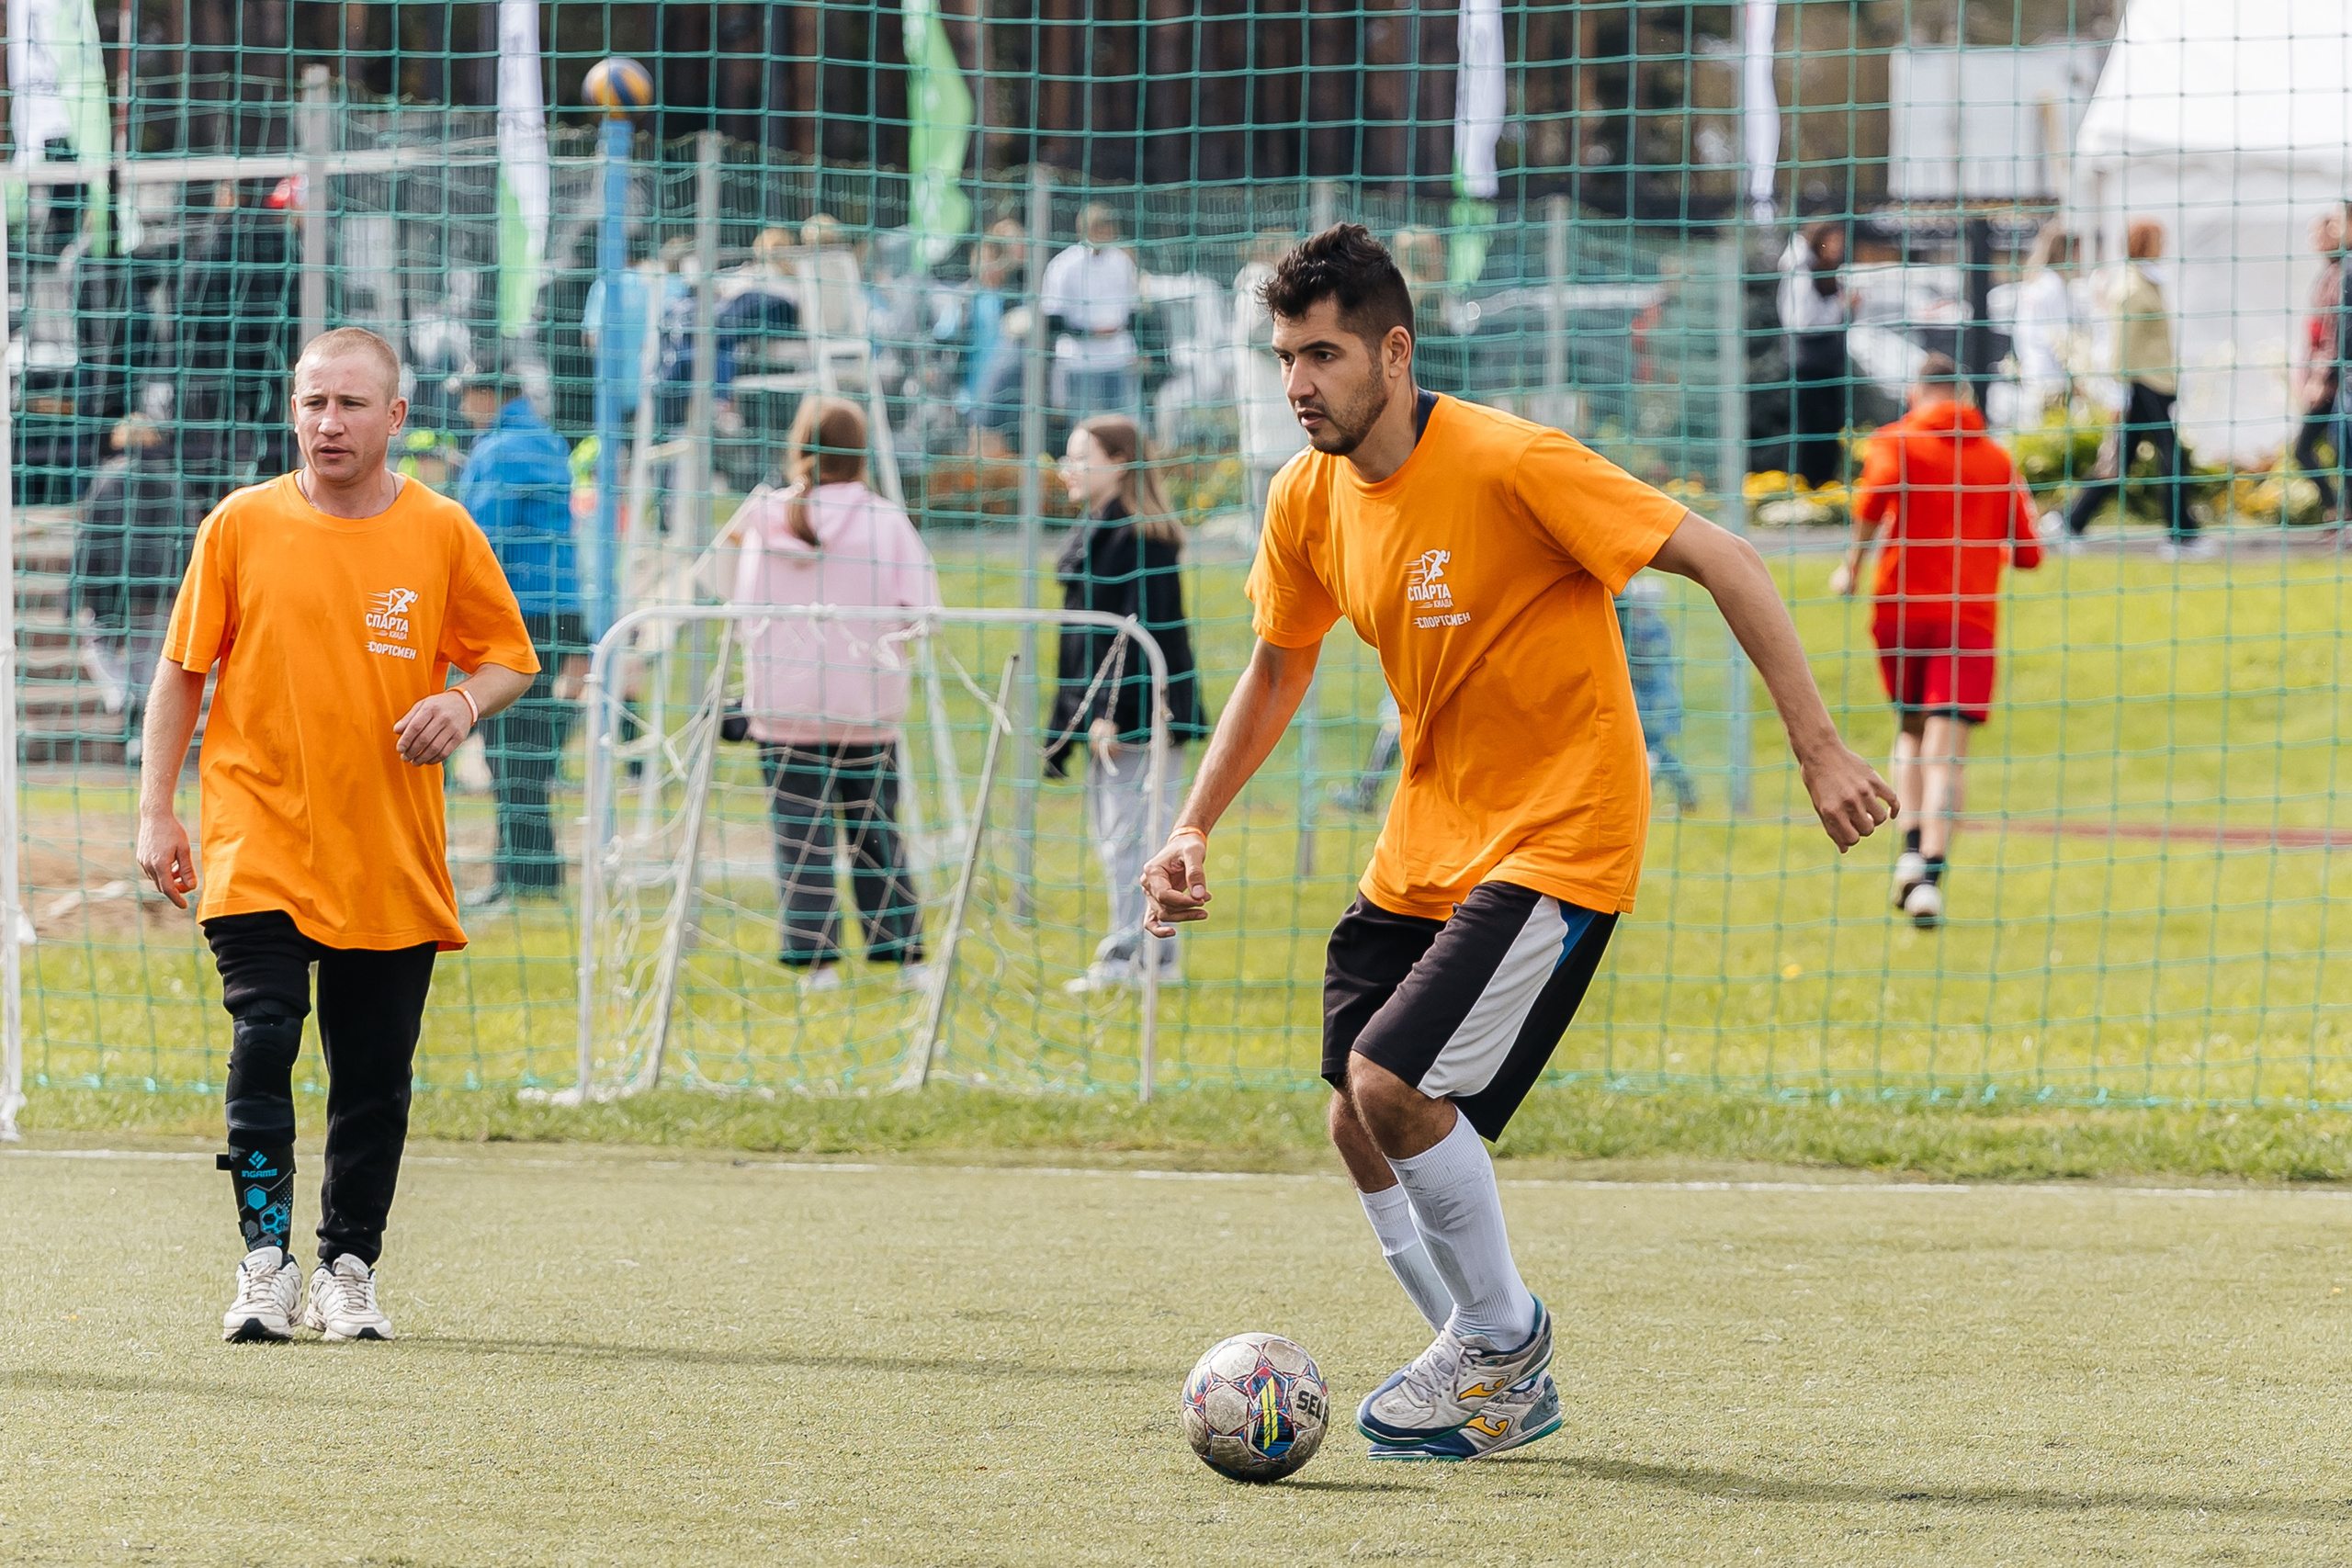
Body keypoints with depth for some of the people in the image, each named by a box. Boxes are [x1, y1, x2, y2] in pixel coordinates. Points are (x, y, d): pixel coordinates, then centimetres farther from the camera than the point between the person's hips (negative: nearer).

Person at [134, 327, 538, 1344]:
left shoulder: (442, 535, 2)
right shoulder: (240, 526, 1)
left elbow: (509, 656, 12)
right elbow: (181, 670, 6)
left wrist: (464, 700, -11)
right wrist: (155, 810, 1)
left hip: (393, 859, 1)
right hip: (258, 843, -1)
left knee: (375, 1078, 4)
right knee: (262, 1042, -15)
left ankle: (348, 1270, 18)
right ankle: (265, 1262, -9)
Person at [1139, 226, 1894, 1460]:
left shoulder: (1510, 466, -20)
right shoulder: (1309, 500, 1)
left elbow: (1722, 563, -18)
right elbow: (1277, 669, 19)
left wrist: (1818, 748, -21)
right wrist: (1193, 829, 9)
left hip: (1557, 839, -8)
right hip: (1423, 845, 8)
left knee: (1393, 1084, -20)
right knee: (1360, 1129, 3)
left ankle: (1499, 1341, 4)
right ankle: (1504, 1388, 22)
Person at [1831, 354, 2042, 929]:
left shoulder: (1896, 440, 4)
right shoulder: (1998, 459, 12)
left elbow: (1874, 494, -19)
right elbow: (2027, 553, 14)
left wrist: (1853, 563, -7)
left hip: (1901, 605, 0)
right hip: (1971, 616, 0)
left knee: (1912, 731, 21)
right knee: (1946, 752, -7)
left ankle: (1911, 848, 2)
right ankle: (1930, 876, -22)